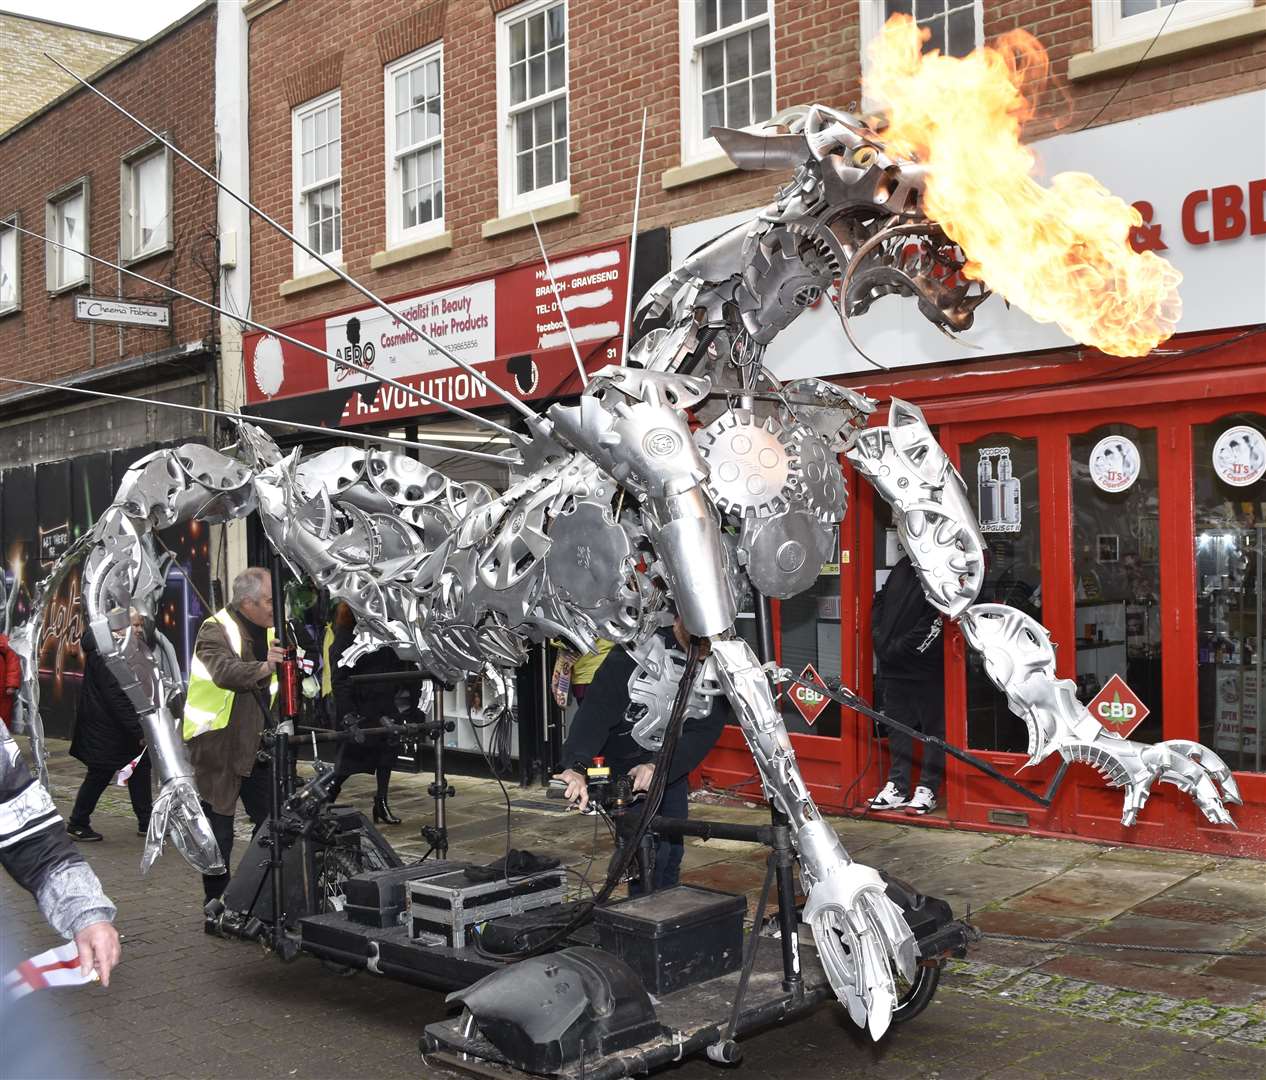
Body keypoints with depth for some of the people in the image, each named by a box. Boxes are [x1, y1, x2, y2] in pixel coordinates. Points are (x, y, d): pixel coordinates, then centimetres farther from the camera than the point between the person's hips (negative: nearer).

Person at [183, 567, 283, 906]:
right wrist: (263, 668, -50)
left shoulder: (268, 631, 9)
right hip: (218, 745, -7)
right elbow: (224, 671, -35)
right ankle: (217, 902, 16)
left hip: (256, 744, 7)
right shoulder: (215, 630, -14)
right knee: (218, 830, 2)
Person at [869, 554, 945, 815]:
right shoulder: (904, 566, 3)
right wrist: (881, 640, 0)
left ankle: (927, 789, 10)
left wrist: (898, 649, -10)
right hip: (893, 666, 5)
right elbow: (881, 601, 8)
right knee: (897, 726, 12)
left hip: (926, 669, -5)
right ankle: (897, 787, 20)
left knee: (933, 727, 5)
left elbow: (934, 621, -10)